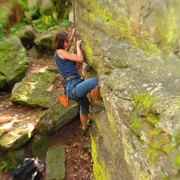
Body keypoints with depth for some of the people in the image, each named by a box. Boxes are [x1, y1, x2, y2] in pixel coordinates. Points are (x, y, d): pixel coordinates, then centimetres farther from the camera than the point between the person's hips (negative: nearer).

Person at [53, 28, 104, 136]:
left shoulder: (61, 52, 18)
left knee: (85, 105, 28)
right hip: (73, 87, -10)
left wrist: (73, 35, 38)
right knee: (95, 81, -31)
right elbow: (80, 59, -14)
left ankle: (85, 128, 50)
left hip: (73, 87, 10)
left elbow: (67, 48, 42)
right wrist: (78, 45, 2)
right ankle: (97, 104, -2)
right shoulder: (60, 52, -9)